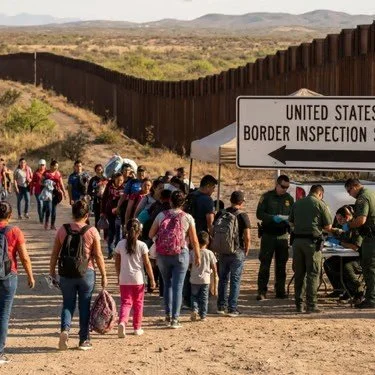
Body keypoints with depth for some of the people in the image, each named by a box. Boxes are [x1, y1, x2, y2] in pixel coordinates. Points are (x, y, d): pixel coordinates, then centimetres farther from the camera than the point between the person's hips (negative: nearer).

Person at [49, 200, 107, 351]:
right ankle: (84, 340, 14)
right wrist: (104, 275, 2)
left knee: (68, 304, 14)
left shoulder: (63, 230, -2)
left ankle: (65, 329, -12)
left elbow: (55, 254, 2)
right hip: (86, 273, -1)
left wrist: (52, 272, 13)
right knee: (85, 306, 10)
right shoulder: (92, 231, -7)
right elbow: (98, 256, -6)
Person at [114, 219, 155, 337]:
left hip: (124, 279, 1)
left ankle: (122, 322, -23)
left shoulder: (120, 244, 0)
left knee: (126, 302, 3)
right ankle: (137, 328, 19)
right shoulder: (142, 245, -7)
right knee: (138, 303, 13)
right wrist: (152, 279, 3)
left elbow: (117, 263, 6)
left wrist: (119, 276, 20)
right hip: (138, 279, -1)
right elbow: (147, 264, -6)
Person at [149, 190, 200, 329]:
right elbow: (194, 240, -4)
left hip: (162, 255, 2)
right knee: (178, 286, 1)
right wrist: (197, 256, 8)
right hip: (181, 255, -2)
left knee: (167, 284, 18)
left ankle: (168, 315, 23)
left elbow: (151, 234, 2)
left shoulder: (161, 215, -2)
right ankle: (175, 319, -3)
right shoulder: (187, 218, -5)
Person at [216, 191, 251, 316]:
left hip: (222, 252, 4)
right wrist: (246, 251, 1)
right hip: (237, 252, -4)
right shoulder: (242, 216, -9)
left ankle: (221, 306, 17)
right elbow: (247, 237, -12)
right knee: (235, 280, 3)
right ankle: (232, 309, 1)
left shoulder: (220, 214, 3)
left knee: (223, 279, 14)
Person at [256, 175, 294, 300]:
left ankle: (280, 290, 15)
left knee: (281, 264, 8)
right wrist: (273, 218, -20)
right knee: (265, 264, -5)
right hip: (268, 235, -4)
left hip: (283, 235, 4)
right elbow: (259, 214, -5)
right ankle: (262, 291, -5)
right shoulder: (267, 197, -1)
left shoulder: (289, 199, 10)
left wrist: (289, 219, -9)